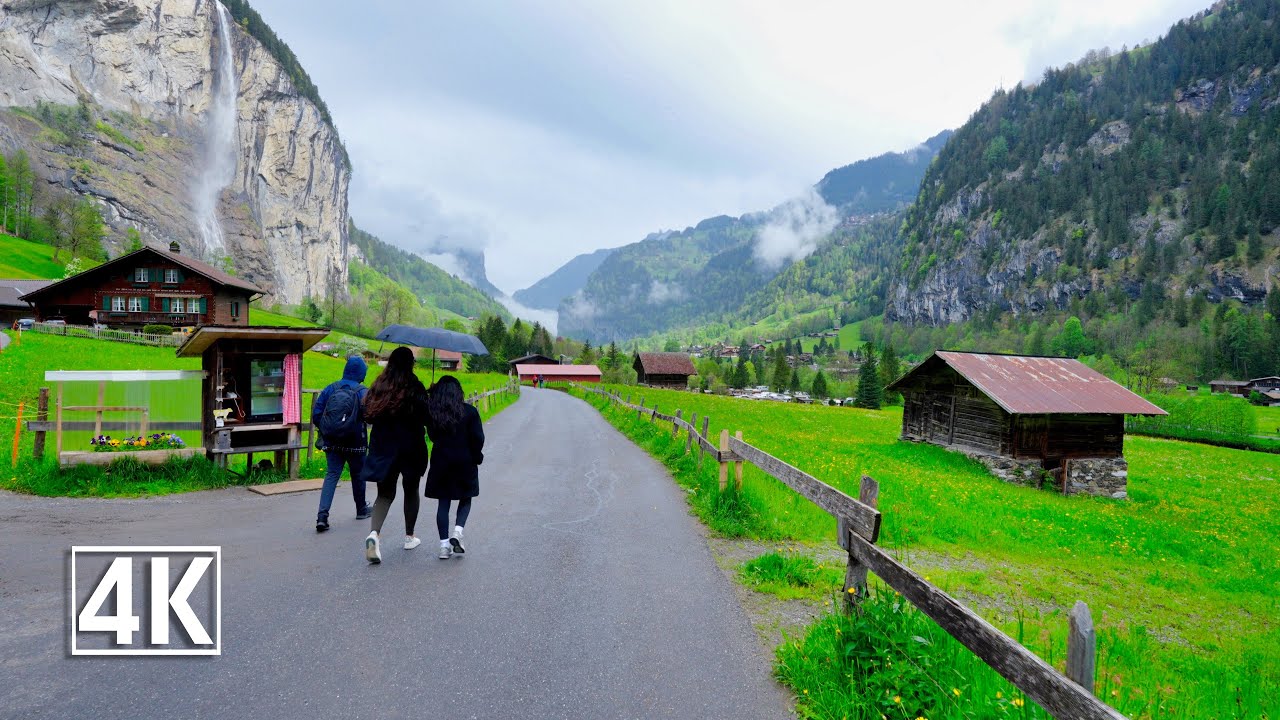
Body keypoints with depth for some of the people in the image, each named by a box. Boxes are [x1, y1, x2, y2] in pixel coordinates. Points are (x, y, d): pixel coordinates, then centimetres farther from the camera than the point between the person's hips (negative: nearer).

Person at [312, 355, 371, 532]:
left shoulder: (330, 389, -1)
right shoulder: (363, 392, -11)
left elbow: (316, 414, -1)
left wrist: (325, 430, 14)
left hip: (332, 442, 2)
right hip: (355, 444, -2)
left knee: (332, 474, 5)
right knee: (358, 475, 16)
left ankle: (322, 515, -11)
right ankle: (361, 509, 33)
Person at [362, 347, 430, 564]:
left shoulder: (378, 386, 2)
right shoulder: (415, 388, -11)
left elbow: (368, 415, 3)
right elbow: (425, 418, -15)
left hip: (382, 448, 3)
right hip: (410, 447, -3)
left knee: (385, 493, 8)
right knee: (411, 490, 16)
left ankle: (374, 533, -17)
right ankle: (409, 536, 27)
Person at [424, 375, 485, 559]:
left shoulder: (432, 412, -3)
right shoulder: (470, 411, -9)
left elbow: (432, 436, 6)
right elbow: (478, 439, -9)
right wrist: (477, 457, 6)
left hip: (441, 463, 2)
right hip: (465, 463, -1)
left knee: (443, 502, 9)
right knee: (465, 499, 15)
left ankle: (444, 544, 7)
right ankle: (457, 531, -6)